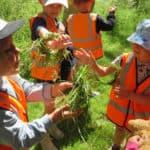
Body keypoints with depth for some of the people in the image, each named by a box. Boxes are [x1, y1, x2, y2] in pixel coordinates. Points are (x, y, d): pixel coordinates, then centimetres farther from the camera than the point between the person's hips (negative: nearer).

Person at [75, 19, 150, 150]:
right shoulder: (125, 59, -20)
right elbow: (103, 72, -8)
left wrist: (130, 95, -36)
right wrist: (91, 63, -26)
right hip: (120, 109, 3)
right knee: (119, 130, 33)